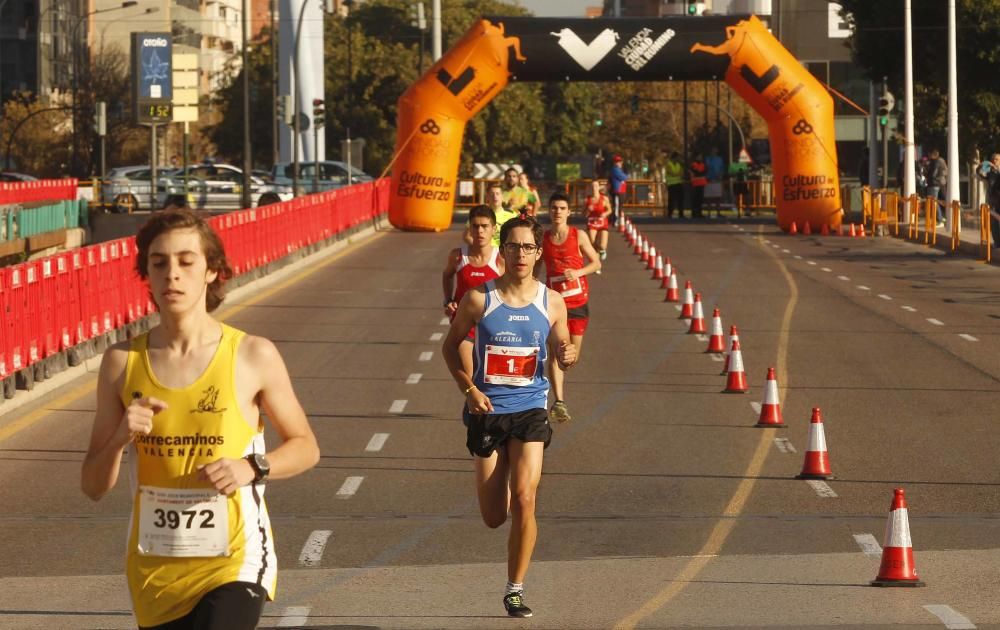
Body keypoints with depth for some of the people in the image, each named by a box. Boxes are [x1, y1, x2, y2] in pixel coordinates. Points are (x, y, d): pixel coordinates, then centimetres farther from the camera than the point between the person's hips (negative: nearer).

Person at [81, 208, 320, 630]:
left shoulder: (253, 357, -5)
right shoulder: (123, 362, 0)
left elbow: (306, 448, 7)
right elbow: (93, 487, 4)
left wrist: (252, 467, -13)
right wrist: (120, 438, -17)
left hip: (234, 563, -4)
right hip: (155, 572, 4)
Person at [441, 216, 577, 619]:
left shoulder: (551, 303, 0)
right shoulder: (478, 299, -5)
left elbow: (560, 351, 12)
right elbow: (450, 346, 6)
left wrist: (567, 355, -13)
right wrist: (469, 389, -8)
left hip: (530, 409, 0)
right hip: (488, 409, 0)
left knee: (524, 500, -15)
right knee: (494, 517, 4)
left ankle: (515, 589, -1)